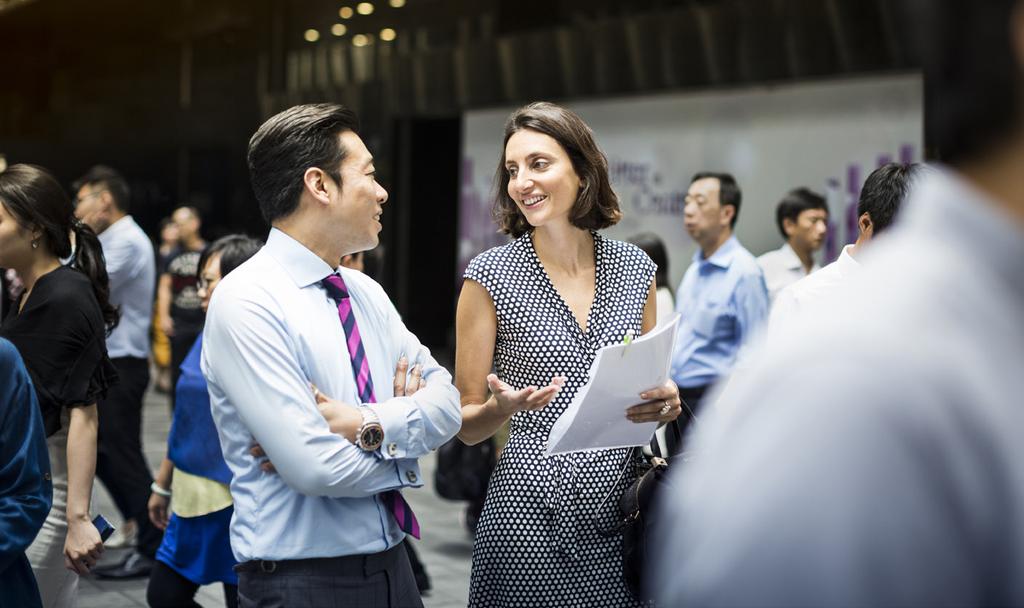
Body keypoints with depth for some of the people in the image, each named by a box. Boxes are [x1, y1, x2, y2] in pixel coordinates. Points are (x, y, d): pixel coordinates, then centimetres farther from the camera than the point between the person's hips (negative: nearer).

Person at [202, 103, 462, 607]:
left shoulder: (367, 294, 9)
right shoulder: (246, 304, -16)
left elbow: (446, 400, 1)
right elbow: (315, 466, -22)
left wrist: (370, 425, -17)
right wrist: (400, 454, -6)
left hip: (392, 565, 7)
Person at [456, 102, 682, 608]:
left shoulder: (635, 268, 4)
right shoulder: (490, 276, -5)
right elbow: (468, 426, -1)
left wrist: (665, 402, -5)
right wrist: (501, 409, -22)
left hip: (620, 506, 3)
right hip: (529, 508, -3)